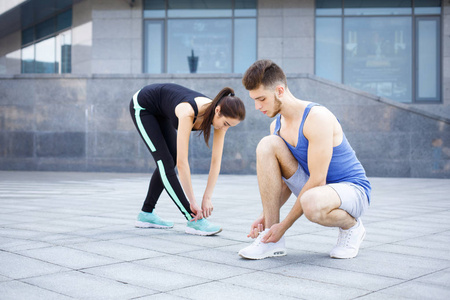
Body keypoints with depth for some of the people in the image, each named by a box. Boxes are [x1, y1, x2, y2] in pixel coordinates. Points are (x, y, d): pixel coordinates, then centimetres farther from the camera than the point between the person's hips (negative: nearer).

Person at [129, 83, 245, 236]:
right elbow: (182, 162, -40)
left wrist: (207, 198, -22)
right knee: (166, 162, -13)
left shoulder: (220, 115, -22)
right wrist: (193, 202, -37)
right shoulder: (188, 113, -41)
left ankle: (146, 215, 19)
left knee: (167, 163, 8)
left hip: (160, 111, 7)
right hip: (142, 106, -7)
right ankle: (194, 222, -15)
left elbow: (216, 161, -19)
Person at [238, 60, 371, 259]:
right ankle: (272, 241, -13)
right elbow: (287, 178, 8)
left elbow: (317, 181, -25)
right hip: (313, 187, 7)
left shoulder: (317, 117, -24)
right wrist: (265, 216, -6)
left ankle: (352, 225, -4)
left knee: (311, 203, -43)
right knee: (267, 145, -15)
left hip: (353, 190, -7)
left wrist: (284, 225, -21)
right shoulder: (277, 126, 2)